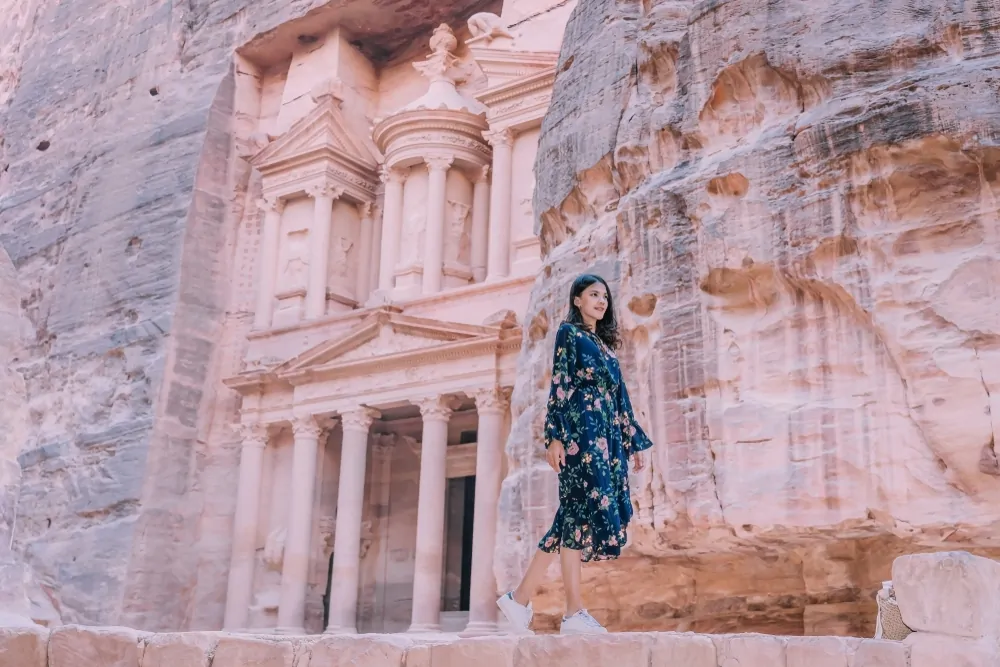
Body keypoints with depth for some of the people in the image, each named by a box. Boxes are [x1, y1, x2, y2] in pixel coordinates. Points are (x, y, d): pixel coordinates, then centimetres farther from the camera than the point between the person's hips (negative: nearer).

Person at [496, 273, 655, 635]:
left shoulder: (605, 344, 25)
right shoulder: (569, 333, 4)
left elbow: (620, 397, 23)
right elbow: (559, 385, -6)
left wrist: (634, 442, 18)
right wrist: (555, 436, -16)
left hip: (607, 435, 8)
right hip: (580, 430, -8)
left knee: (575, 517, 3)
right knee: (583, 509, -12)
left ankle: (520, 598, 7)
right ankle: (574, 612, -11)